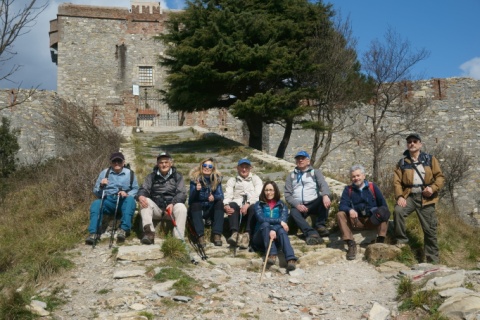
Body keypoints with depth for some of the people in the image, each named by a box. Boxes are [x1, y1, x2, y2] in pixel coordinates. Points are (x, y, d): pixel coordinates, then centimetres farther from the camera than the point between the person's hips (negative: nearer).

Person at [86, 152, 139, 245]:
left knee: (130, 199, -34)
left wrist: (127, 194, -13)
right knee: (96, 204, -30)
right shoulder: (105, 172, 12)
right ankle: (93, 233, -39)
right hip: (108, 201, 1)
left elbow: (136, 189, 8)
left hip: (123, 202, -1)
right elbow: (96, 192, 12)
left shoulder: (130, 173, 11)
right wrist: (101, 185, -10)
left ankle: (123, 229, -43)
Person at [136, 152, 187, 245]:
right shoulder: (152, 176, 12)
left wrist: (172, 204, -25)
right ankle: (149, 232, -39)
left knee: (181, 208, -32)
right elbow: (143, 189, 1)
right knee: (145, 201, -26)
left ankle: (178, 239, -34)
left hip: (172, 206, -1)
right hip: (156, 208, 2)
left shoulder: (177, 176, 7)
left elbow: (182, 193, -4)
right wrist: (140, 196, -26)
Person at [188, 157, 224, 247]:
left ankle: (217, 235, -32)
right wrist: (196, 190, -38)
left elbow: (221, 196, -10)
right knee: (195, 204, -32)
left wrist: (214, 197, -33)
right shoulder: (195, 178, -10)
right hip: (197, 209, -2)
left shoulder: (217, 178, -3)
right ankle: (201, 236, -44)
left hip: (211, 210, 2)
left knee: (220, 203, -25)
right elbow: (191, 199, -17)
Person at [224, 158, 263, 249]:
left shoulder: (256, 179, 18)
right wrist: (226, 205, -19)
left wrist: (248, 204, -20)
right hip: (238, 206, 1)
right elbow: (228, 195, 5)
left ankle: (247, 234, -45)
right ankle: (235, 233, -47)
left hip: (251, 206, -1)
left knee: (254, 207, -35)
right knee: (232, 205, -32)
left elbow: (258, 194, -1)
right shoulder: (232, 180, 22)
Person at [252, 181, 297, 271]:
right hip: (261, 238, 0)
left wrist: (274, 230, -28)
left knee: (281, 230, -32)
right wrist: (279, 221, -19)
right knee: (265, 224, -30)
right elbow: (261, 219, -11)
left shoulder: (282, 205, 11)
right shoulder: (259, 204, 9)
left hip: (276, 237, 0)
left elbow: (283, 220, -8)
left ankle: (291, 259, -56)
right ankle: (272, 254, -47)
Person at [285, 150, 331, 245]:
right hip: (299, 206, 0)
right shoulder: (291, 176, 18)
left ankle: (320, 225, -23)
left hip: (314, 204, 0)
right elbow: (287, 194, 8)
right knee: (293, 212, -34)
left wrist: (325, 195, -31)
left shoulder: (315, 172, 14)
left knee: (325, 200, -29)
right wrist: (297, 205, -13)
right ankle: (311, 233, -49)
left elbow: (323, 184, -6)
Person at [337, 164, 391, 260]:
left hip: (373, 220, 0)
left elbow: (383, 204, 1)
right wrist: (349, 210, -31)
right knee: (340, 215, -24)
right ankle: (351, 244, -31)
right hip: (356, 221, 0)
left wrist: (381, 214, -22)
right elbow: (342, 206, -7)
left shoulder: (372, 187, 7)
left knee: (384, 211, -26)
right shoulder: (348, 189, 7)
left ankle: (380, 241, -30)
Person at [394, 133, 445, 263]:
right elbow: (397, 181, 2)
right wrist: (399, 197, -14)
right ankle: (401, 239, -11)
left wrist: (433, 188, -15)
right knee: (398, 211, -31)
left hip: (426, 197, 0)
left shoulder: (430, 159, 7)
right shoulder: (402, 162, 8)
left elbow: (440, 177, 4)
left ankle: (433, 260, 14)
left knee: (430, 229, 3)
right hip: (409, 196, 0)